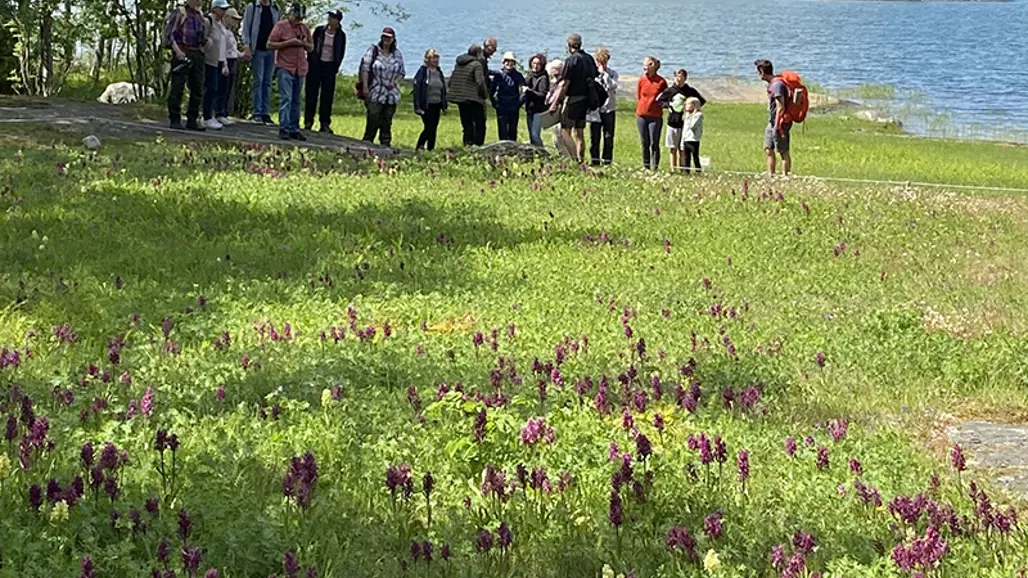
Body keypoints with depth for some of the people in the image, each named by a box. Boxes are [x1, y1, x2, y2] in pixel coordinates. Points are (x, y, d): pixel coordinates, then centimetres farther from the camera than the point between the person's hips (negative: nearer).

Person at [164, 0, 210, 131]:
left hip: (197, 55, 6)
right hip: (182, 54, -6)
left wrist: (203, 49, 13)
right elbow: (168, 34, -8)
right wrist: (178, 51, -18)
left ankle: (192, 120, 10)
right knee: (177, 87, -5)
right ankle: (175, 120, -1)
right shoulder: (179, 13, -1)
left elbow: (206, 37, 30)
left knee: (197, 88, 4)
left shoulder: (202, 17, 17)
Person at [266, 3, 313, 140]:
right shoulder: (281, 26, -3)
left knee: (296, 100, 8)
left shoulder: (305, 28, 13)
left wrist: (304, 44, -3)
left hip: (300, 68, 5)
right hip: (285, 67, -5)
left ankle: (294, 129, 11)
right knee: (286, 98, -12)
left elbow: (311, 47, 21)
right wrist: (288, 42, -15)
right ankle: (283, 129, -13)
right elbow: (270, 44, -6)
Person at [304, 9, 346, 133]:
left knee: (327, 95, 0)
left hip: (330, 66, 0)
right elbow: (311, 46, 4)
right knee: (312, 93, 3)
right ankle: (308, 121, 10)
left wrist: (336, 67, 0)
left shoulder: (341, 35, 0)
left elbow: (341, 53, 6)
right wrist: (310, 62, -1)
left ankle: (325, 124, 3)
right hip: (316, 64, 0)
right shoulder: (319, 30, -2)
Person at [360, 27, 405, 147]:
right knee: (373, 119, -10)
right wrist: (365, 87, -12)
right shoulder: (373, 51, 1)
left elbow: (402, 72, 16)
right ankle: (367, 142, -3)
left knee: (387, 121, 7)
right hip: (375, 93, -4)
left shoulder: (397, 54, 11)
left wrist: (395, 82, -4)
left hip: (391, 94, 4)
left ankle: (385, 144, 12)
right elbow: (365, 69, -3)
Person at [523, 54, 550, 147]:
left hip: (539, 110, -8)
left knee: (535, 135, -17)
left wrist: (529, 91, -20)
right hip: (529, 109, 8)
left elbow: (543, 95, -15)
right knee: (531, 136, 10)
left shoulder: (543, 78, -8)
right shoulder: (530, 78, 15)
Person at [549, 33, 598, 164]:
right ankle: (581, 160, 11)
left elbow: (565, 85, -14)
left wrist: (555, 103, -9)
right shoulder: (589, 59, 11)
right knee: (579, 133, 12)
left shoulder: (571, 60, -12)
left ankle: (575, 159, -16)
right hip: (586, 99, 8)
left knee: (565, 131, -5)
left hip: (573, 99, -8)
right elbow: (594, 79, 15)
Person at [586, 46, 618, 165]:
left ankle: (607, 161, 4)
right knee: (594, 137, 2)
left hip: (609, 109, -1)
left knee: (608, 137, 0)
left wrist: (604, 73, -8)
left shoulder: (612, 73, 5)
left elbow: (613, 86, -13)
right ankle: (595, 161, 8)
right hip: (595, 110, 1)